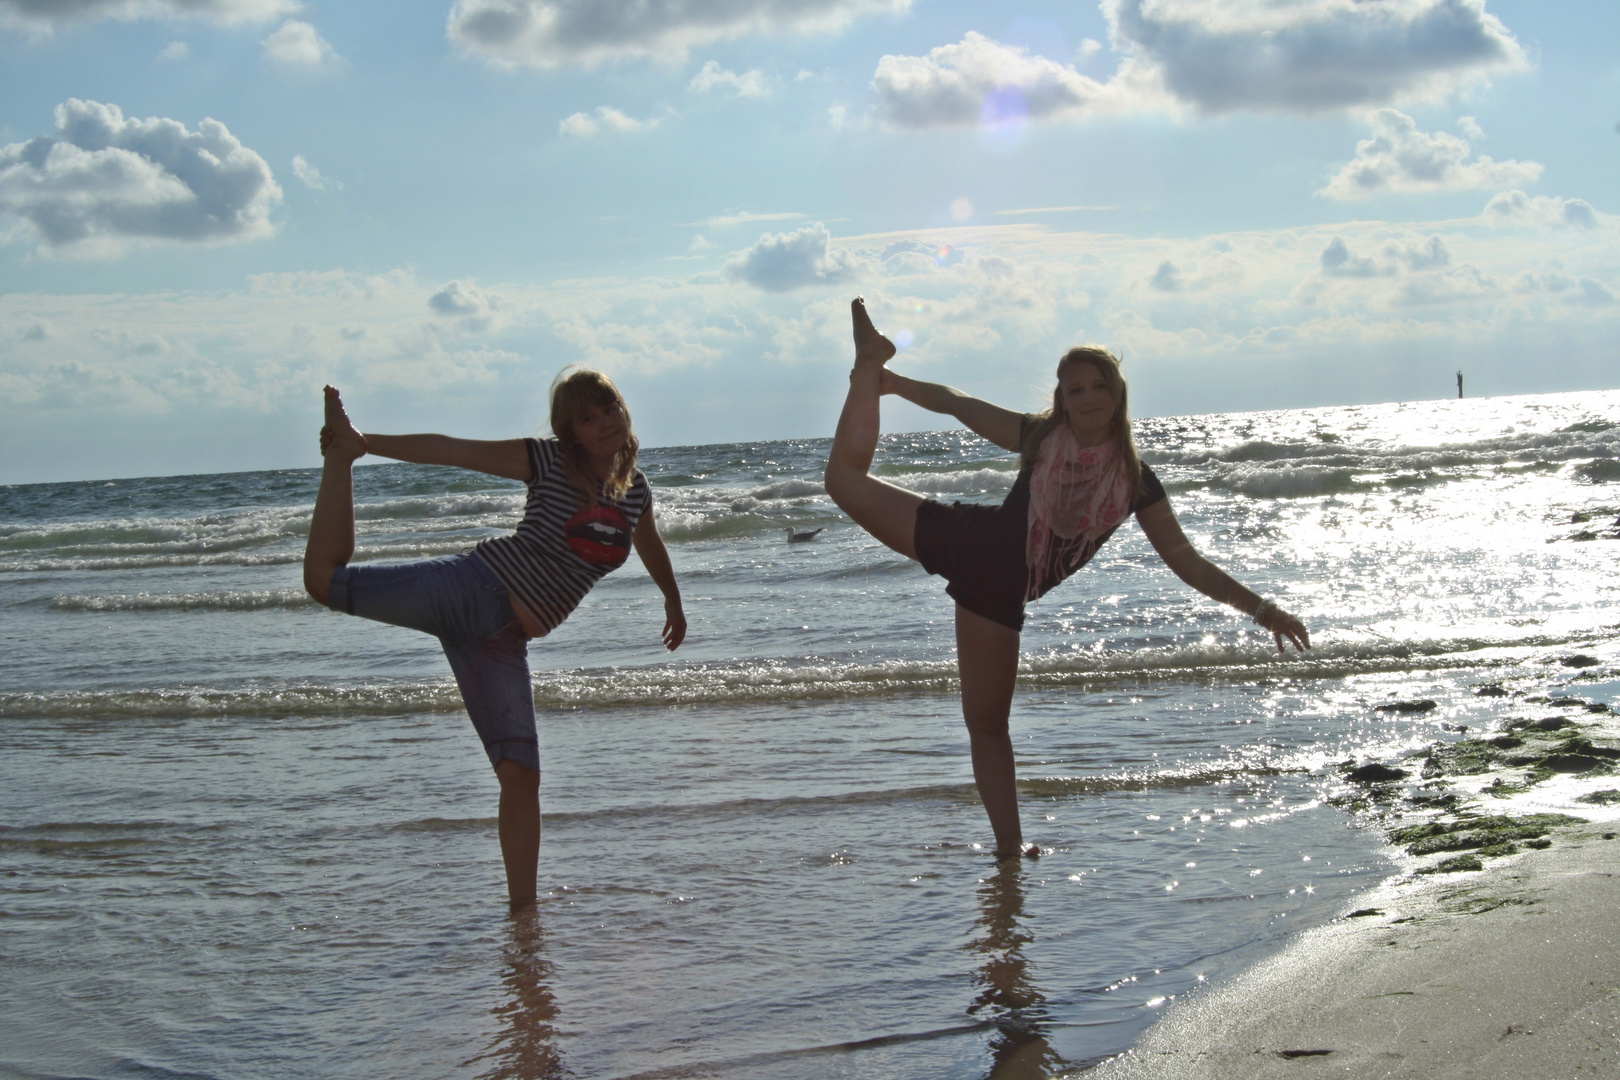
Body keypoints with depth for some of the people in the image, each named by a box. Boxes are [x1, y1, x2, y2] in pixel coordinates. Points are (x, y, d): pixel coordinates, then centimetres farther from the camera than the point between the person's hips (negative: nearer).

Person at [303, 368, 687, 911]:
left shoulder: (635, 490, 12)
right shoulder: (545, 462, -3)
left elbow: (650, 545, 35)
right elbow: (449, 450, -7)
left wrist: (673, 600, 50)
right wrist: (360, 446, -15)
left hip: (503, 642, 4)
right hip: (472, 590, -4)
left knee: (520, 774, 1)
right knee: (326, 578, -19)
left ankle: (523, 906, 9)